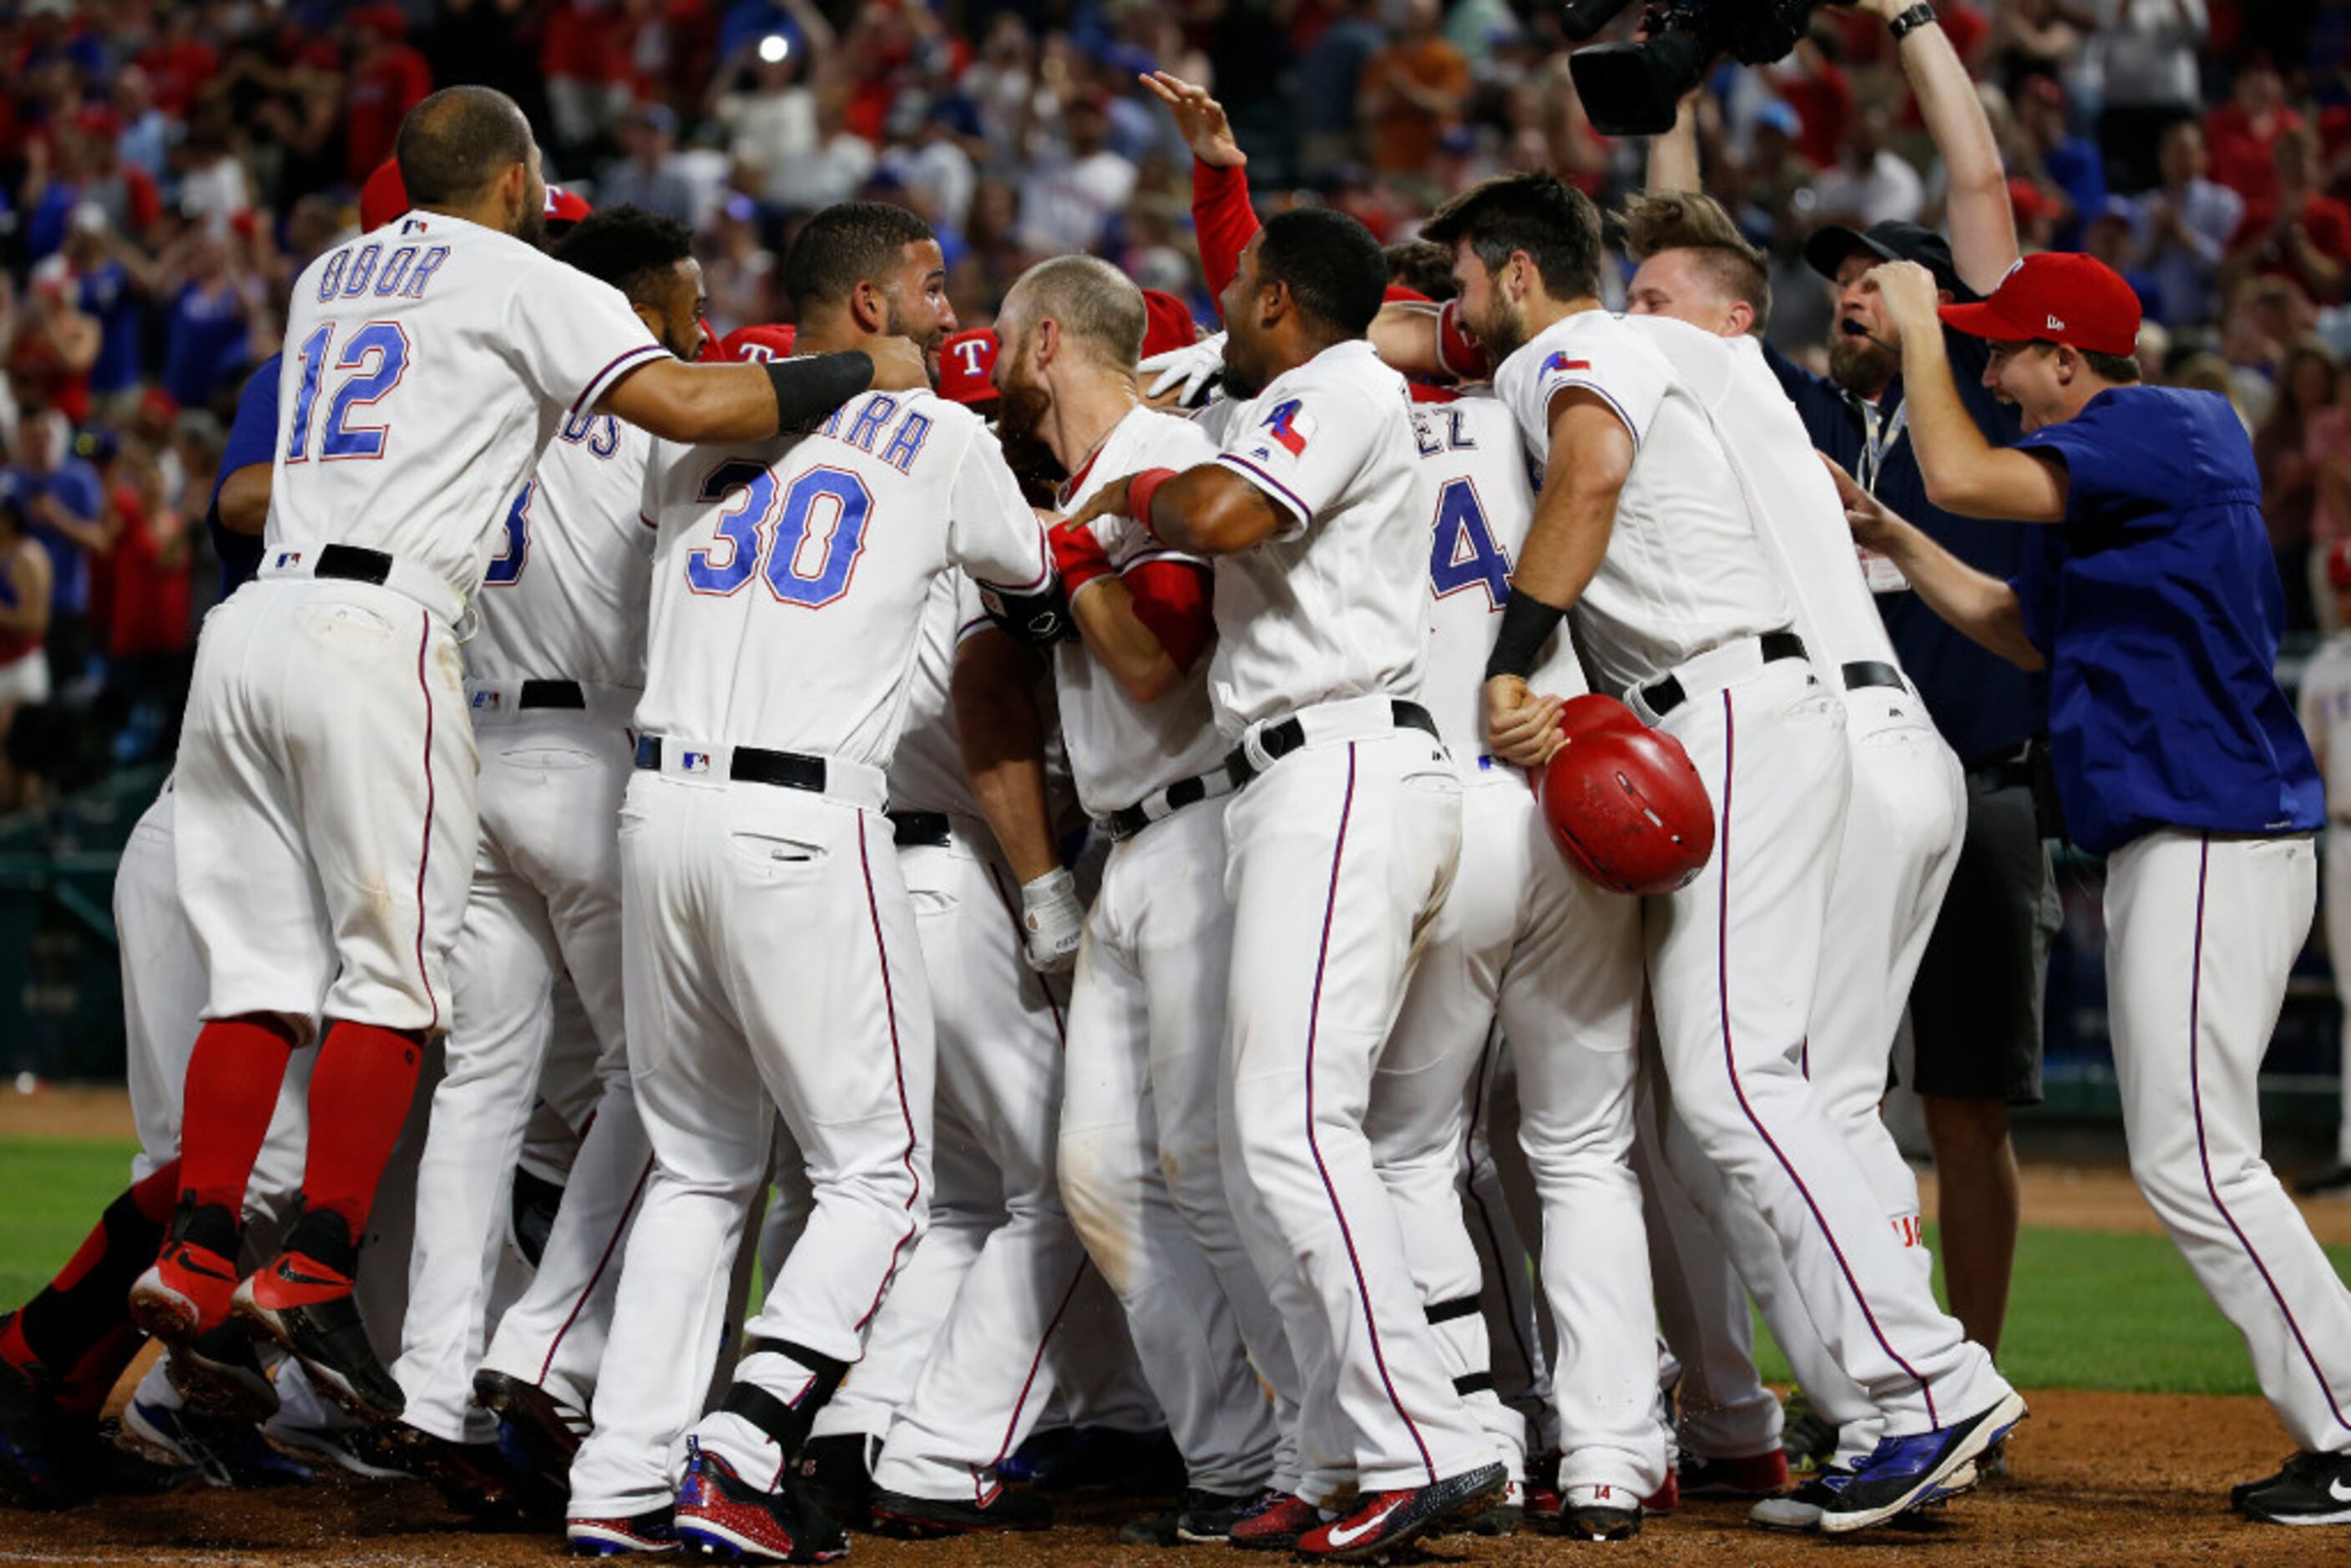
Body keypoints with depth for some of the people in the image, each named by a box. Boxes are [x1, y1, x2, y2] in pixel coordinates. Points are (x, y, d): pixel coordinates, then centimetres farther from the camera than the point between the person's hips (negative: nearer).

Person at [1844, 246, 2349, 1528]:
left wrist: (1915, 324, -6)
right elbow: (2029, 634, 27)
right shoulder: (2121, 467, 18)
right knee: (2191, 1159, 11)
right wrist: (1888, 541, 21)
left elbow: (1964, 476, -19)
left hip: (2213, 844, -11)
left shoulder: (2164, 427, -11)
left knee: (2196, 1161, -12)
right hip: (2174, 847, 11)